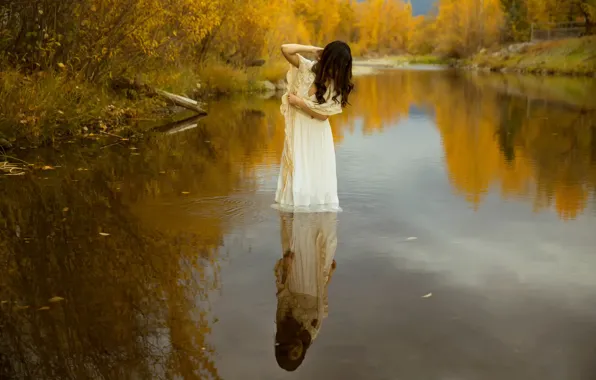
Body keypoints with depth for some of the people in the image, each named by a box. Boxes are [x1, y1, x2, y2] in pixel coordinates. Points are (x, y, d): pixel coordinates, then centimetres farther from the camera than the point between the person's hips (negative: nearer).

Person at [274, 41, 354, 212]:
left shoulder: (338, 85, -6)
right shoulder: (307, 68, -7)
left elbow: (323, 115, -12)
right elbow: (285, 49, -18)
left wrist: (299, 101, -13)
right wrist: (313, 49, -12)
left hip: (318, 134, 1)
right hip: (298, 129, -1)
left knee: (319, 174, 5)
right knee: (297, 171, 2)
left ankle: (320, 208, 13)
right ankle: (294, 208, 11)